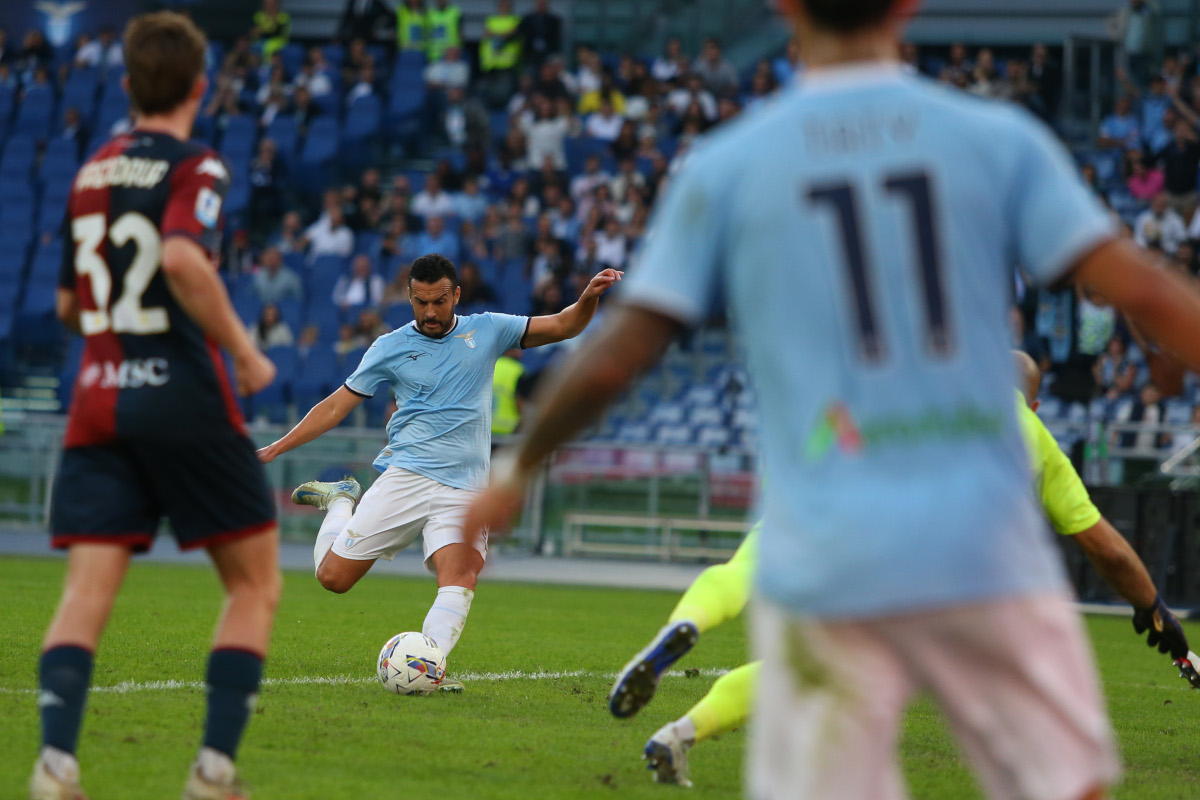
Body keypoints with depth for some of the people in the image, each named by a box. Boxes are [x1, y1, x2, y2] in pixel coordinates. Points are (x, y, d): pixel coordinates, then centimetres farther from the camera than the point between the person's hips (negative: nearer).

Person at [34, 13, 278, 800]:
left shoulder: (91, 174, 14)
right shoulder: (196, 168, -5)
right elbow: (182, 259, -24)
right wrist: (244, 351, -14)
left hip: (98, 399, 5)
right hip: (184, 396, -5)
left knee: (86, 593, -3)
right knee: (255, 585, 9)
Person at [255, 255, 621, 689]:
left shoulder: (486, 331, 8)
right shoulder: (390, 348, 6)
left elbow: (563, 326, 7)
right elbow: (337, 405, 12)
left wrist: (589, 297, -14)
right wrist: (275, 449, 8)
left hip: (464, 489, 0)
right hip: (405, 477, 0)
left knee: (460, 579, -26)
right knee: (333, 575, -2)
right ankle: (340, 502, 28)